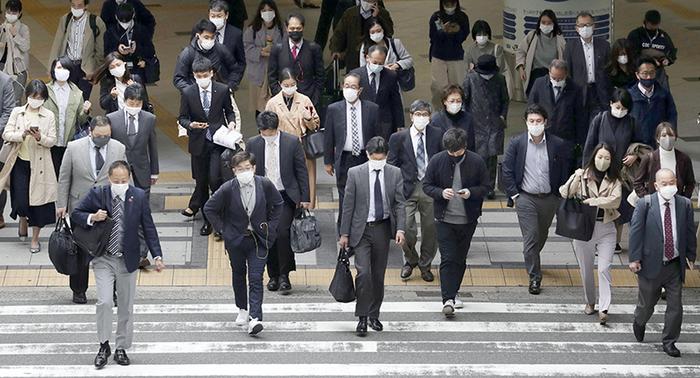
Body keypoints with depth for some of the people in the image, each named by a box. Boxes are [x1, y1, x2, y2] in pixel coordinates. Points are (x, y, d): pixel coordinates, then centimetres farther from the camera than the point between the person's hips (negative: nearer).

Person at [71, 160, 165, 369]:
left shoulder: (139, 197, -5)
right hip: (103, 259, -1)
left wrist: (157, 256, -7)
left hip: (128, 260, 2)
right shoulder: (97, 194, -7)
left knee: (126, 306, 9)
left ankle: (121, 348, 22)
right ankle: (104, 346, 3)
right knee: (104, 302, -13)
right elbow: (75, 215, 2)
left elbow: (149, 228, 0)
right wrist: (92, 218, -20)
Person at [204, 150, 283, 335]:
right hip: (236, 239, 1)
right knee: (238, 275, 17)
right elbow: (209, 208, -1)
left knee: (256, 278, -10)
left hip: (258, 239, -1)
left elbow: (278, 203, 9)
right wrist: (221, 228, -3)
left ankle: (254, 318, -16)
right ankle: (242, 309, 38)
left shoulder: (265, 184, -11)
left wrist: (272, 226, 4)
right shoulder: (228, 189, -15)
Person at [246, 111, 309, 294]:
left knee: (283, 233, -15)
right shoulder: (253, 144, 0)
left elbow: (301, 171, 0)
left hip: (285, 196, -2)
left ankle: (284, 276, -4)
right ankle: (273, 275, 18)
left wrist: (305, 198, -1)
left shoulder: (292, 142, -4)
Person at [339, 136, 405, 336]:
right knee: (363, 272, -14)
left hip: (382, 229, 3)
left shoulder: (395, 173, 1)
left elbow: (400, 203, 1)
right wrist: (344, 233, -2)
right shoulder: (355, 173, -5)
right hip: (361, 230, -2)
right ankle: (362, 318, -7)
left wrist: (400, 229, -11)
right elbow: (348, 205, -2)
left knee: (378, 275, 9)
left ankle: (374, 315, 23)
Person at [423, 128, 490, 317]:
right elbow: (426, 185, 2)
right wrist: (441, 193, -18)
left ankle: (452, 294, 28)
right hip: (444, 219, -1)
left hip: (468, 220, 1)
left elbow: (486, 186, 2)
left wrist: (471, 192, -18)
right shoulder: (437, 161, -5)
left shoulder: (476, 162, -5)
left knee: (460, 259, 12)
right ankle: (448, 299, -12)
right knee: (448, 259, -9)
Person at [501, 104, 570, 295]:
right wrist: (513, 195, -5)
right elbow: (507, 171, -1)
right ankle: (534, 277, -1)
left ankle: (532, 262, 45)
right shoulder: (516, 143, -6)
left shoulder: (558, 144, -5)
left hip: (549, 199, 2)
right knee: (530, 238, -7)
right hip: (526, 198, -2)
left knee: (541, 235, 18)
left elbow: (565, 172, 3)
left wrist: (560, 195, 0)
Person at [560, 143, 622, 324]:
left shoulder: (614, 181, 2)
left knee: (604, 269, -11)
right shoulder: (582, 176, 0)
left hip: (606, 229, -1)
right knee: (586, 269, 11)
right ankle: (590, 302, 31)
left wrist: (592, 201, -19)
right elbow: (564, 194, -8)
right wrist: (575, 179, -26)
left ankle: (603, 309, -14)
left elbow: (615, 200, -14)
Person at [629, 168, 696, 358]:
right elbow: (635, 231, -8)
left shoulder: (684, 204, -1)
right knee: (647, 303, 13)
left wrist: (690, 256, 9)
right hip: (651, 263, -2)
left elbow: (690, 232, 8)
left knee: (675, 305, 3)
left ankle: (669, 342, 17)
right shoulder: (645, 203, -9)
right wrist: (634, 258, -11)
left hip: (675, 265, 2)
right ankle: (639, 322, 45)